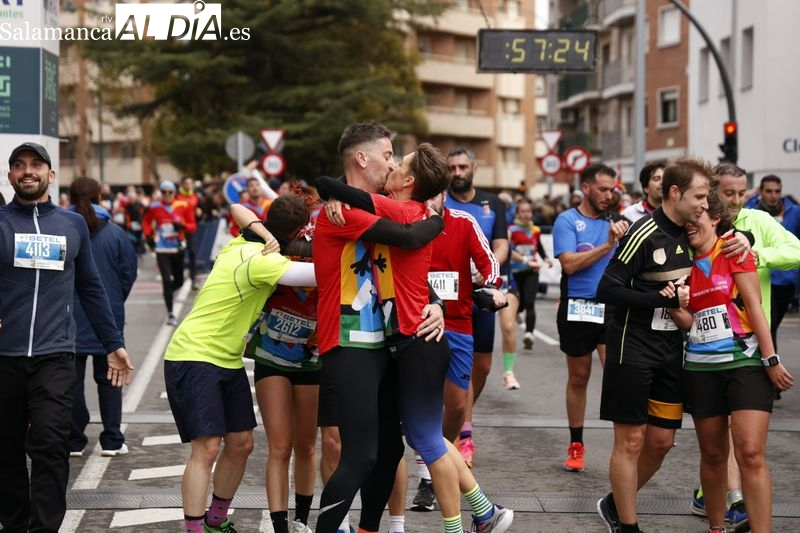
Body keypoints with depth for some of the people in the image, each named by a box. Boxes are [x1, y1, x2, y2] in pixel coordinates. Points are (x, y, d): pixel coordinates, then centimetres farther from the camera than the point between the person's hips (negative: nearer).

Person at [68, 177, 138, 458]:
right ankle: (112, 440, 11)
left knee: (72, 379, 7)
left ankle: (74, 441, 9)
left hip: (70, 316, -1)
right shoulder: (115, 233, -5)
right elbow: (129, 272, -1)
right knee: (108, 379, 10)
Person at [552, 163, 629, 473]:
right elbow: (569, 263, -14)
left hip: (611, 308, 2)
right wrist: (607, 245, -16)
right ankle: (576, 445, 24)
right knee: (578, 378, 11)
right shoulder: (567, 221, -1)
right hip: (577, 309, -2)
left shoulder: (613, 222, 9)